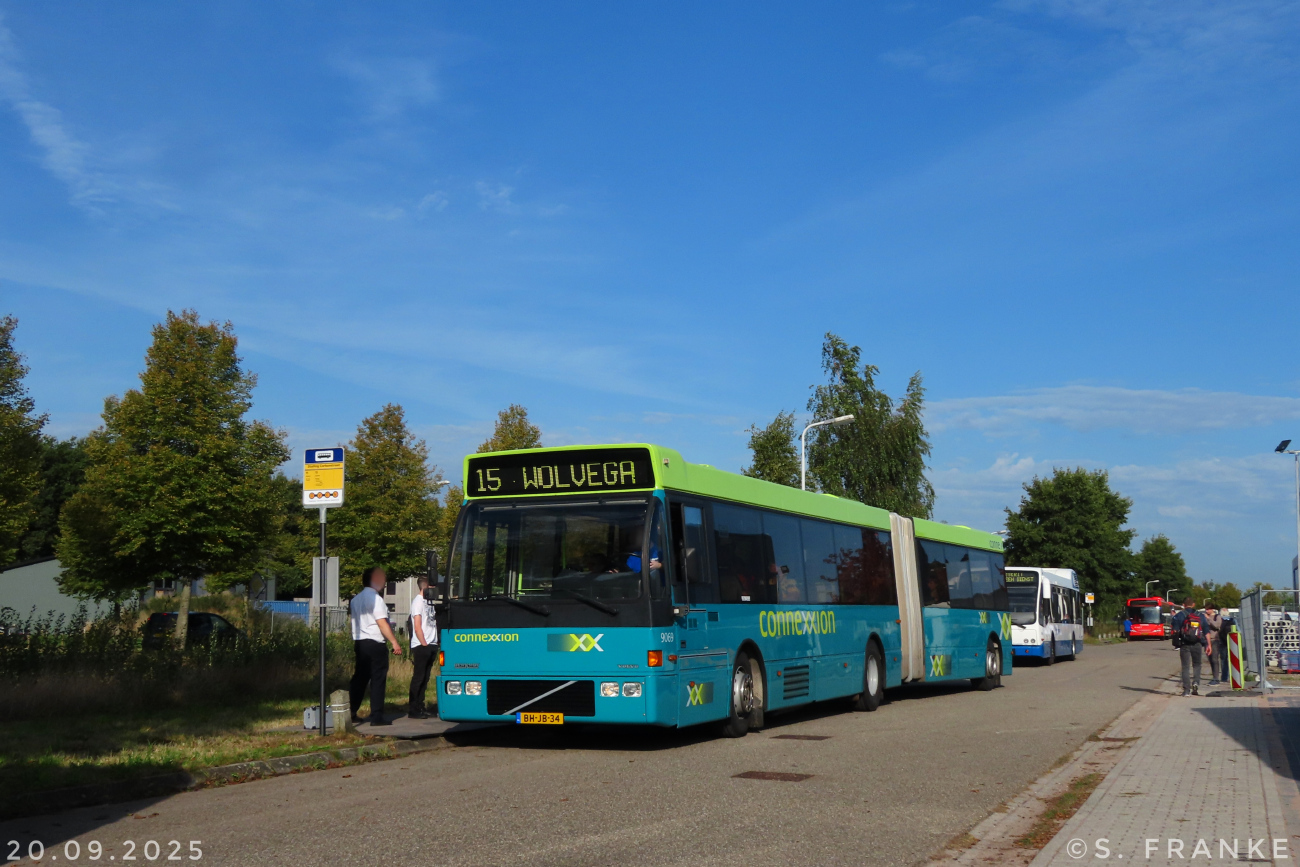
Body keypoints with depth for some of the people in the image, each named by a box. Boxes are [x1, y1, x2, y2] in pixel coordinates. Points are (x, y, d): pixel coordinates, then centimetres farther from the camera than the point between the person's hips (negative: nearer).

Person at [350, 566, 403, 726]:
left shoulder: (356, 599, 14)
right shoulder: (375, 598, -11)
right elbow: (382, 623, -16)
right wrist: (394, 642, -14)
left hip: (359, 642, 8)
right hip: (374, 644, -8)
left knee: (360, 678, 12)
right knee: (378, 680, -3)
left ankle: (351, 714, 13)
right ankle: (377, 717, -2)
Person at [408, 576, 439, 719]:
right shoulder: (418, 602, -8)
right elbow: (417, 627, -12)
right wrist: (424, 644, -12)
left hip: (431, 646, 8)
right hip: (421, 646, -8)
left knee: (424, 678, 11)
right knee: (418, 678, -3)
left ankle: (419, 707, 17)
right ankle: (413, 709, 2)